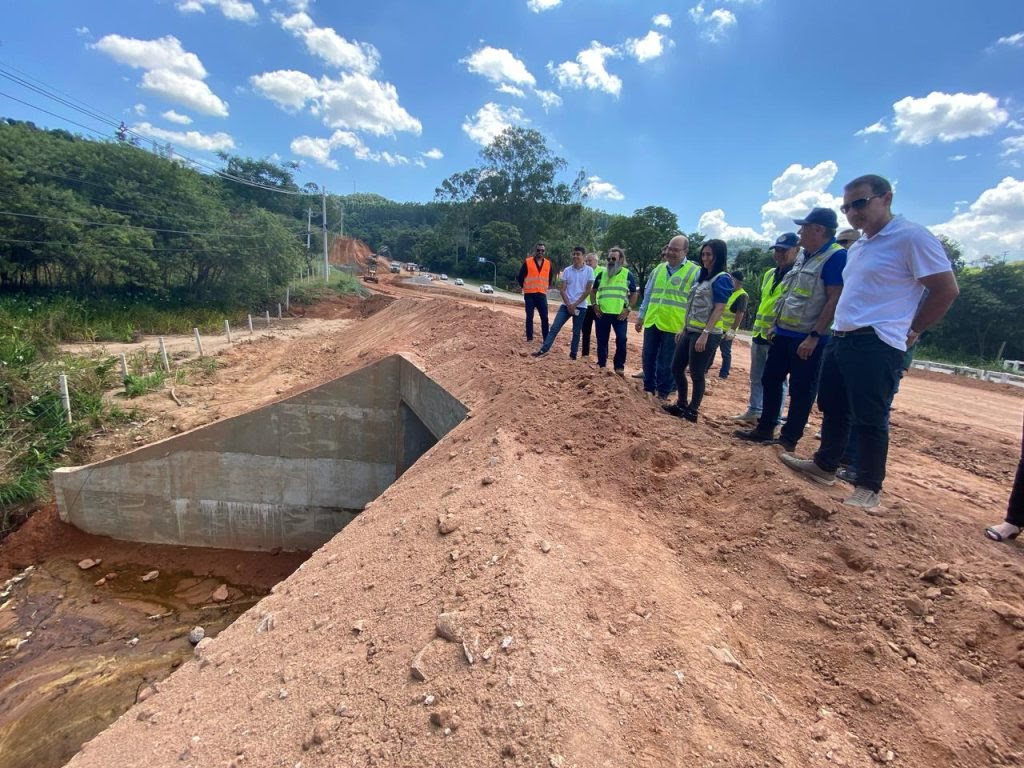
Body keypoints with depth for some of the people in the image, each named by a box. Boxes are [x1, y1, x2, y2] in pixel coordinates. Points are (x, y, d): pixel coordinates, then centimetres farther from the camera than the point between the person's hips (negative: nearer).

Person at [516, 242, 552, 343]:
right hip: (529, 294, -2)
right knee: (529, 317, 1)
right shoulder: (527, 262, -3)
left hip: (542, 295, 3)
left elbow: (550, 278, 22)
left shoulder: (548, 264, 8)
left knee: (545, 318, -1)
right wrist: (524, 287, 8)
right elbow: (520, 277, 4)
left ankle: (546, 339, 4)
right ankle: (529, 337, 9)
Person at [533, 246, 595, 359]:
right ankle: (543, 350, -5)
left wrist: (575, 304, -10)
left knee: (576, 332, 6)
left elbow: (588, 290, -6)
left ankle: (573, 355, 15)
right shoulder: (567, 270, 4)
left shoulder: (589, 270, -3)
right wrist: (568, 304, -9)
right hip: (566, 305, 2)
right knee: (554, 327, -5)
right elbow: (562, 289, 2)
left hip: (580, 306, -2)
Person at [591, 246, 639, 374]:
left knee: (621, 340, -6)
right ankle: (601, 365, 21)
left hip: (620, 314, -2)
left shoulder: (628, 275, 3)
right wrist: (594, 305, 3)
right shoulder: (602, 274, 10)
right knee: (602, 340, 7)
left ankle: (619, 367, 7)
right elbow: (593, 291, 17)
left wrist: (628, 309, -6)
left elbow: (634, 294, 5)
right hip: (602, 313, 2)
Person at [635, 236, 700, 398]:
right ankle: (648, 388, 28)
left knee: (666, 363, 4)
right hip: (652, 322, 5)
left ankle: (663, 393, 18)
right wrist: (641, 317, 15)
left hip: (673, 325, -5)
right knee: (648, 358, 12)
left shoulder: (695, 272, -3)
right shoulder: (658, 269, 12)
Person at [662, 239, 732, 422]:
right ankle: (681, 404, 26)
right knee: (676, 368, 12)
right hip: (690, 331, 9)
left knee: (697, 374, -1)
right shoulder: (703, 277, 17)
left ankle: (692, 410, 12)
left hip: (706, 334, -9)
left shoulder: (722, 278, -10)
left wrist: (705, 334, -23)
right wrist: (683, 329, 18)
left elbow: (719, 309, -17)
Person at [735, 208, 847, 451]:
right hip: (784, 333, 9)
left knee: (801, 391, 1)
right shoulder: (805, 257, 15)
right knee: (770, 380, 13)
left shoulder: (836, 256, -13)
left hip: (807, 339, -9)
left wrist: (814, 336, -23)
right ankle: (764, 430, 25)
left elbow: (835, 300, -19)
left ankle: (788, 439, 11)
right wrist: (776, 325, 17)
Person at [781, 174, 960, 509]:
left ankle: (869, 488, 8)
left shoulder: (912, 237, -10)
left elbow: (946, 290, -9)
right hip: (840, 339, 9)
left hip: (876, 345, -9)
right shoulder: (857, 247, 16)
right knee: (833, 409, 16)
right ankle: (824, 465, 30)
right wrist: (839, 327, 15)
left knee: (868, 419, -5)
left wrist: (911, 331, -2)